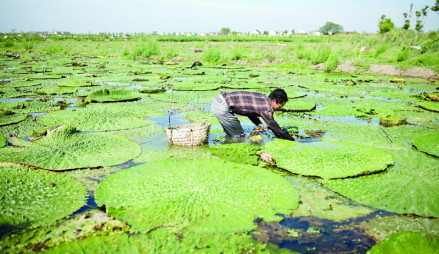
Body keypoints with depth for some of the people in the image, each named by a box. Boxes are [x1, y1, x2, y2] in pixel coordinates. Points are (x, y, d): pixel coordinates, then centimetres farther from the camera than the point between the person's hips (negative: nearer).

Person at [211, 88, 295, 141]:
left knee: (231, 134, 22)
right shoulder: (266, 109, -15)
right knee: (239, 136, 1)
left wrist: (259, 124, 13)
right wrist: (292, 140, 3)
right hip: (222, 108, -9)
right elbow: (277, 129, -8)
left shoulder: (262, 97, 10)